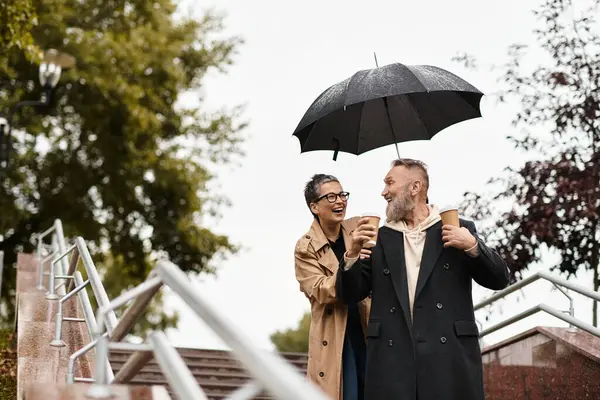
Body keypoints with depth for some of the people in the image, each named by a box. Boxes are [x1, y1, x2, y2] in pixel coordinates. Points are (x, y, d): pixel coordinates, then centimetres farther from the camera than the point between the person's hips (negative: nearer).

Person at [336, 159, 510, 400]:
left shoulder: (458, 230, 9)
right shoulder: (380, 238, 14)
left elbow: (499, 280, 7)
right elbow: (350, 294, 13)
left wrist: (473, 246, -9)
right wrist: (353, 252, -4)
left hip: (450, 359, -2)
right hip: (392, 361, 2)